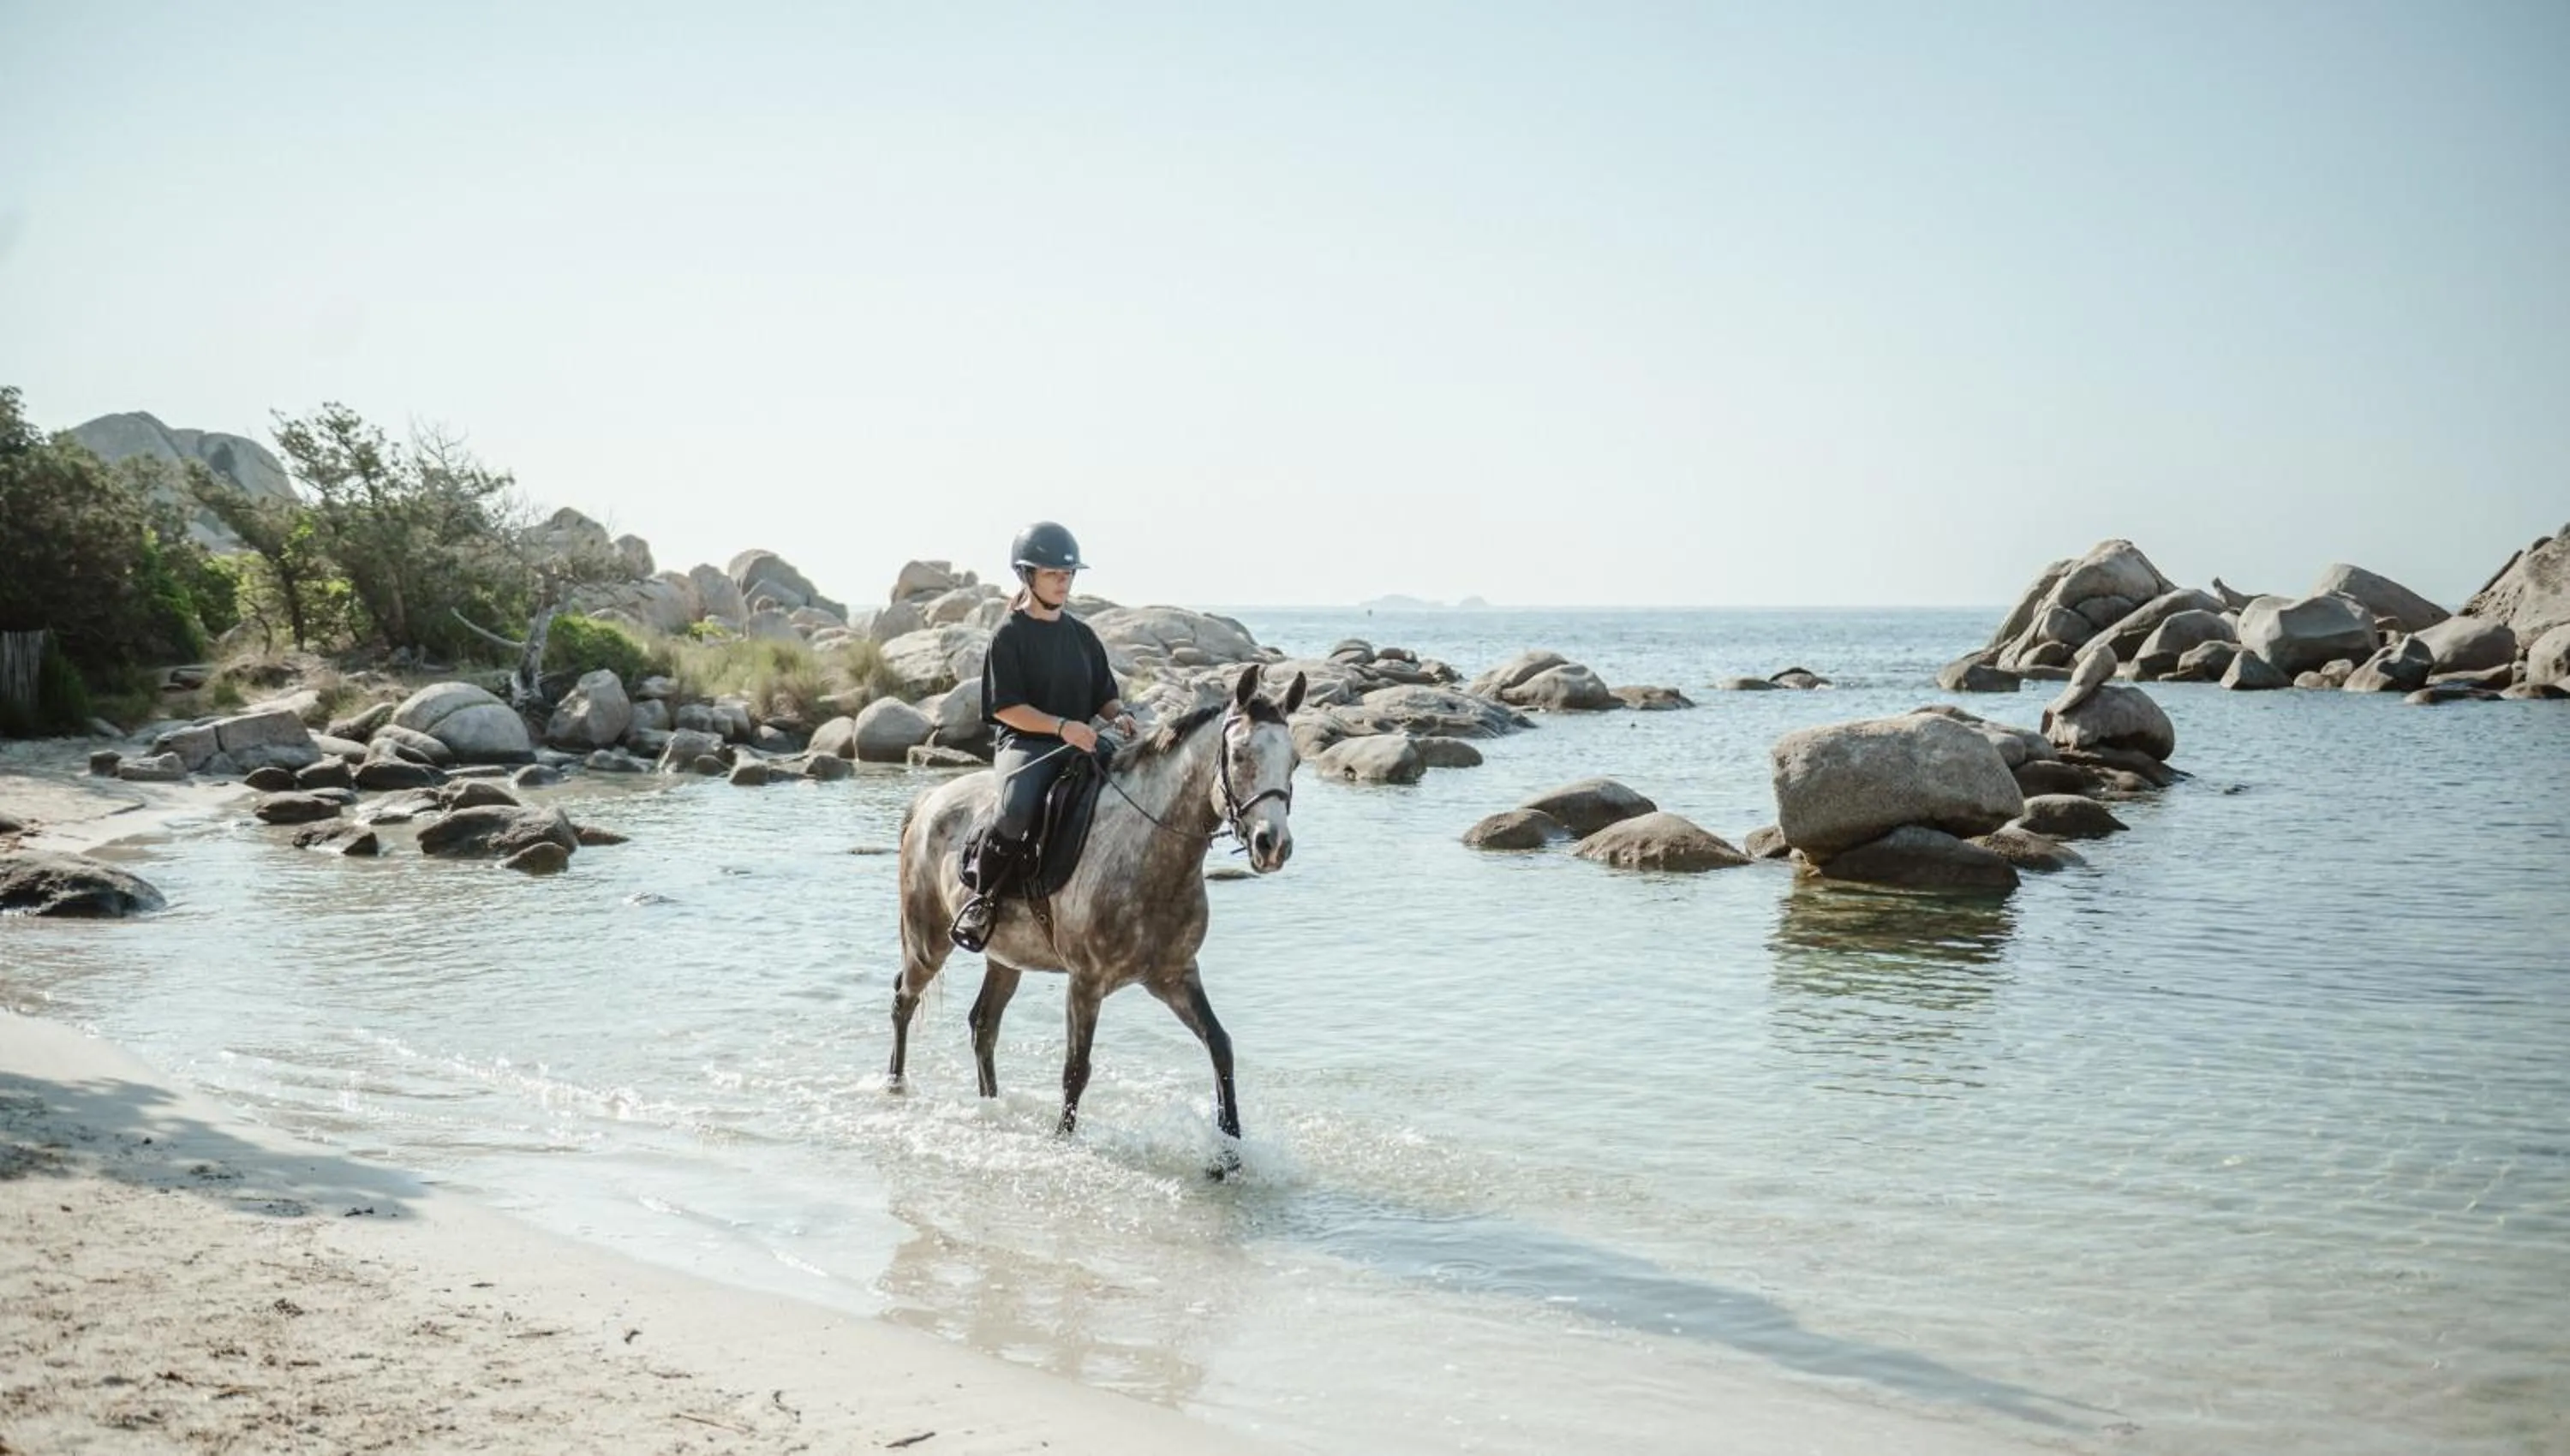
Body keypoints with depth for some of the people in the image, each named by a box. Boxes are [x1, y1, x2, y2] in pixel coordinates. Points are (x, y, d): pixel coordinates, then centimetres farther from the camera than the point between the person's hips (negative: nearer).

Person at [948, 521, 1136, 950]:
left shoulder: (1082, 635, 16)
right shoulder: (1009, 636, -2)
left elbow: (1105, 697, 19)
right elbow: (1006, 707, -10)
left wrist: (1119, 717, -5)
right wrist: (1061, 726, -22)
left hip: (1080, 745, 6)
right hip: (1024, 744, -6)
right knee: (1019, 808, -36)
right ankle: (983, 898, -13)